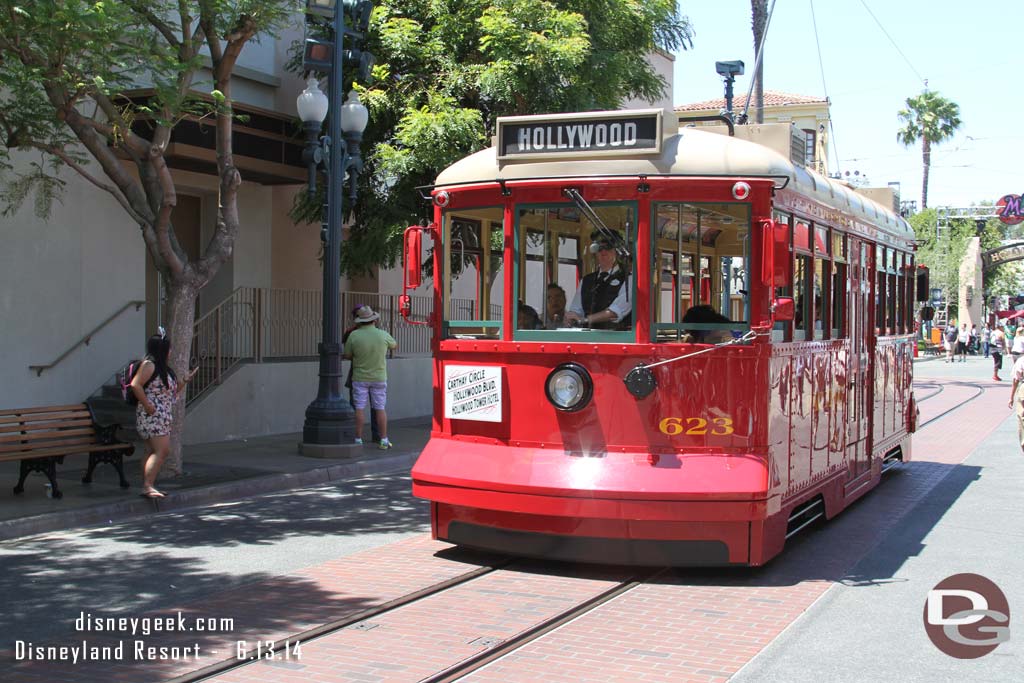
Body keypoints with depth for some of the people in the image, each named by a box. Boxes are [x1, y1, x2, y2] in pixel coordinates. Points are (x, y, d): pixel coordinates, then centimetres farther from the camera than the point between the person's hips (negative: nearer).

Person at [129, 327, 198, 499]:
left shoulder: (163, 368, 18)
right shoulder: (149, 365, -11)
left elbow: (171, 391, 25)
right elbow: (135, 385, -22)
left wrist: (184, 381, 13)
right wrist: (147, 405, -22)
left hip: (163, 417, 10)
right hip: (152, 416, -10)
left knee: (152, 451, 9)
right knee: (162, 450, -16)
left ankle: (147, 486, 11)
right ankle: (148, 486, -19)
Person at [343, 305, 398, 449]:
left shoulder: (354, 335, -11)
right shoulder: (383, 335, -7)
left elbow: (347, 356, -2)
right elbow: (394, 345, 13)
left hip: (360, 377, -1)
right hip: (379, 378, 1)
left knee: (359, 408, 3)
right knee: (380, 409, 6)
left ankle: (358, 439, 3)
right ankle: (384, 440, 7)